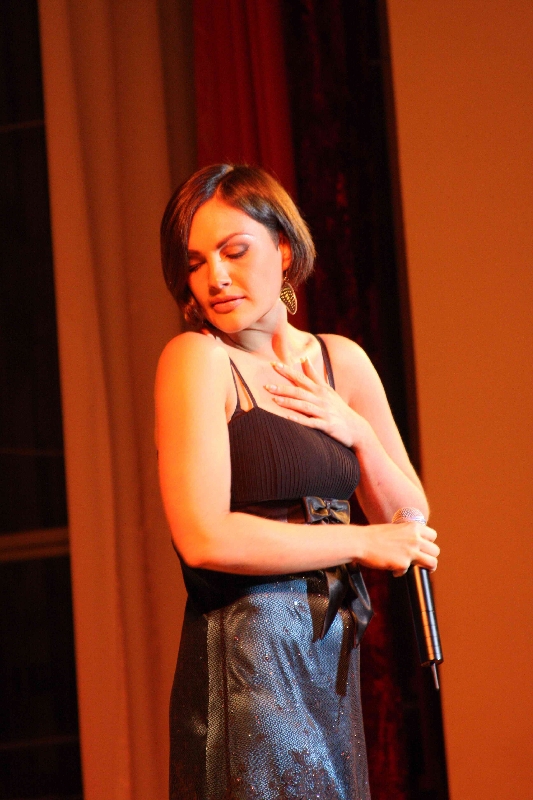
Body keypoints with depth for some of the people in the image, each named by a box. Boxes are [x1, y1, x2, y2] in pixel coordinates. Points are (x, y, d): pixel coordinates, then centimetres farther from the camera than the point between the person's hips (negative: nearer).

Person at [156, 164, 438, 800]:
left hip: (333, 654, 6)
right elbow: (203, 538, -20)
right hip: (247, 659, -6)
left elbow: (410, 520, 14)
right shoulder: (197, 359, -9)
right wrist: (363, 542, -12)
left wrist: (355, 431, -5)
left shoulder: (342, 361, 10)